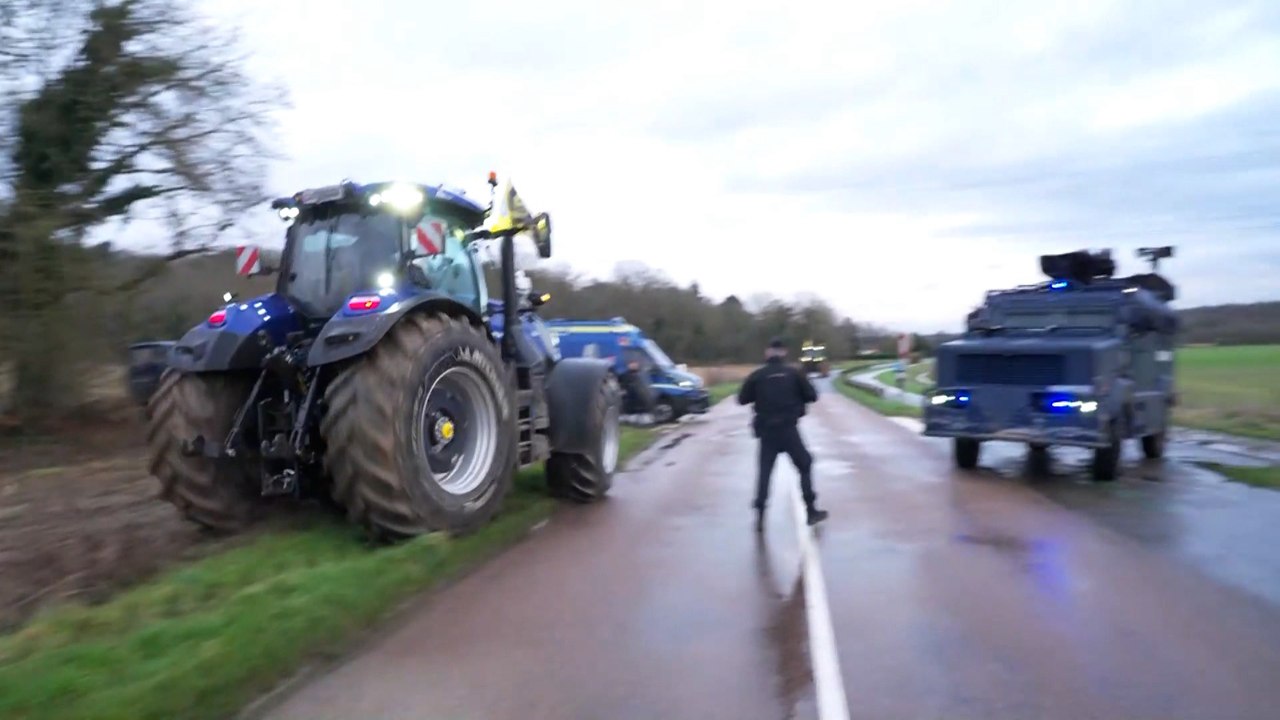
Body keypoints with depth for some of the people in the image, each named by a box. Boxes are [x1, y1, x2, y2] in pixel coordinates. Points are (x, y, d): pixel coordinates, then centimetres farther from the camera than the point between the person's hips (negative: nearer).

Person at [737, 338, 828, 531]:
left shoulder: (756, 375, 0)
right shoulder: (793, 373, -1)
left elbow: (742, 399, 5)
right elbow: (812, 396, 2)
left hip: (766, 431, 1)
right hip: (788, 429, -1)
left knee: (764, 471, 8)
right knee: (805, 465, 14)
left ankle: (760, 516, 0)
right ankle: (811, 511, 16)